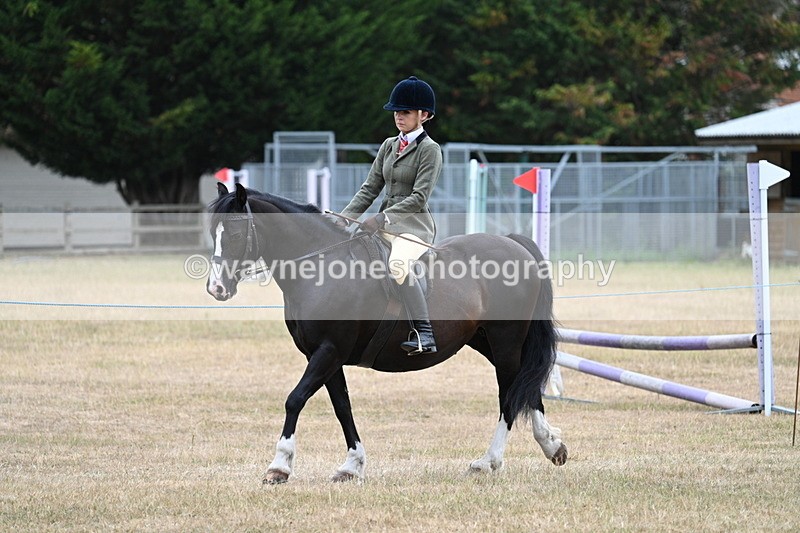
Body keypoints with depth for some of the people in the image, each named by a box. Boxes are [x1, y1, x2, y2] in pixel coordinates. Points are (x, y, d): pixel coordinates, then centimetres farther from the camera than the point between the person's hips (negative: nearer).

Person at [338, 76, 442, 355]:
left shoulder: (430, 150, -6)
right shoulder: (389, 146, 16)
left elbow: (419, 198, -15)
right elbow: (370, 188, 13)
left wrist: (382, 218, -24)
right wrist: (345, 217, -2)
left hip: (414, 225, -8)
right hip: (386, 223, 8)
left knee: (397, 264, -37)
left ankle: (424, 335, -39)